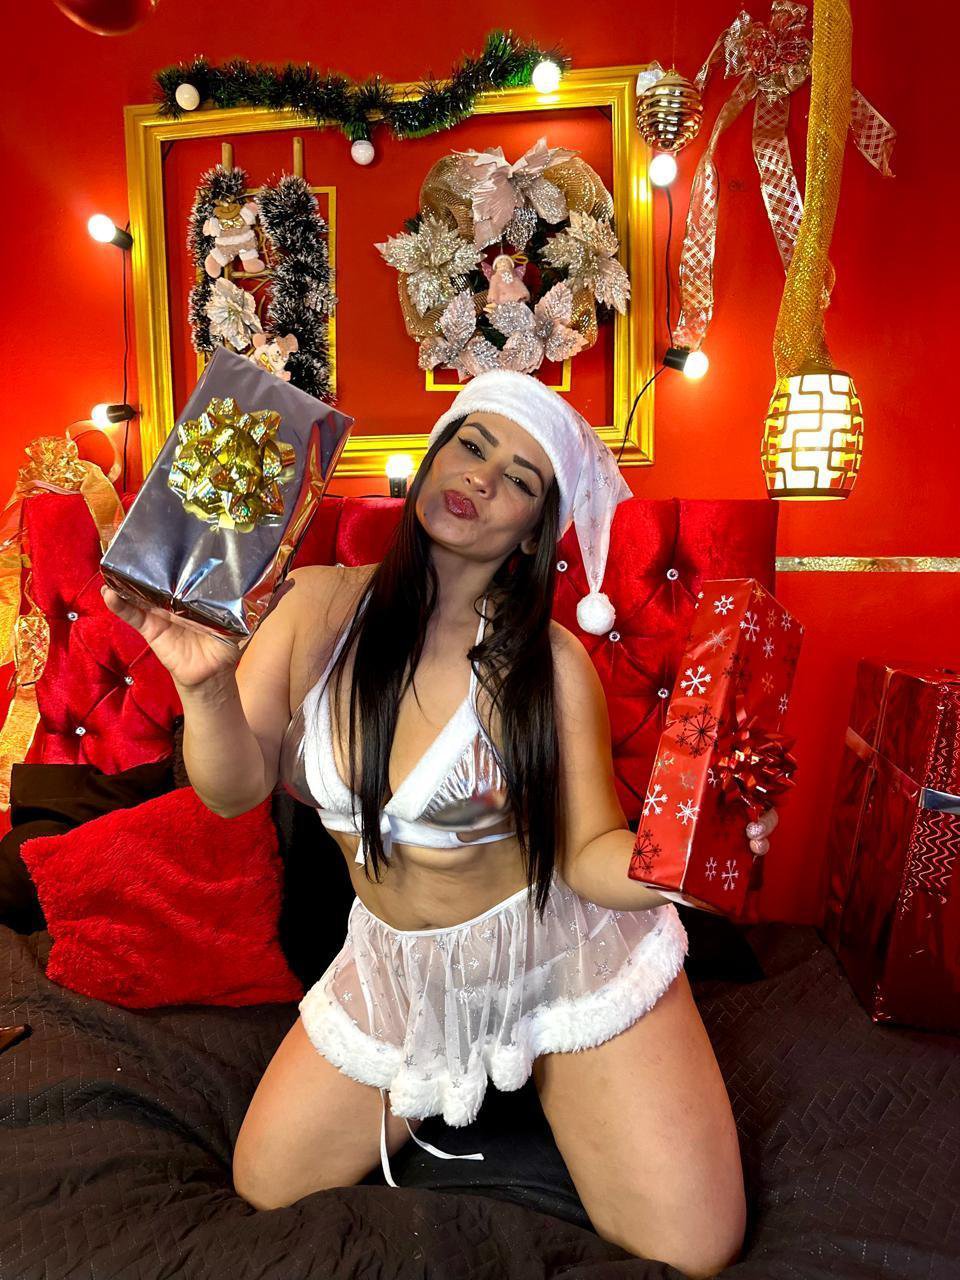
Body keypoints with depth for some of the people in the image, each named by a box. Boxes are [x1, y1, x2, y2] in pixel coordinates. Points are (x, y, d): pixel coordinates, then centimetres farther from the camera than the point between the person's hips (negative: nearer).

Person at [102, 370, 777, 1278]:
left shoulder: (548, 662, -19)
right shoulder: (318, 606, -11)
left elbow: (590, 857, -15)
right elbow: (234, 790, -12)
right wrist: (204, 682, -30)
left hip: (562, 957, -3)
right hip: (394, 968, 4)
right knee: (265, 1191, 14)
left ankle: (548, 1080, 25)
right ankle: (471, 1082, 34)